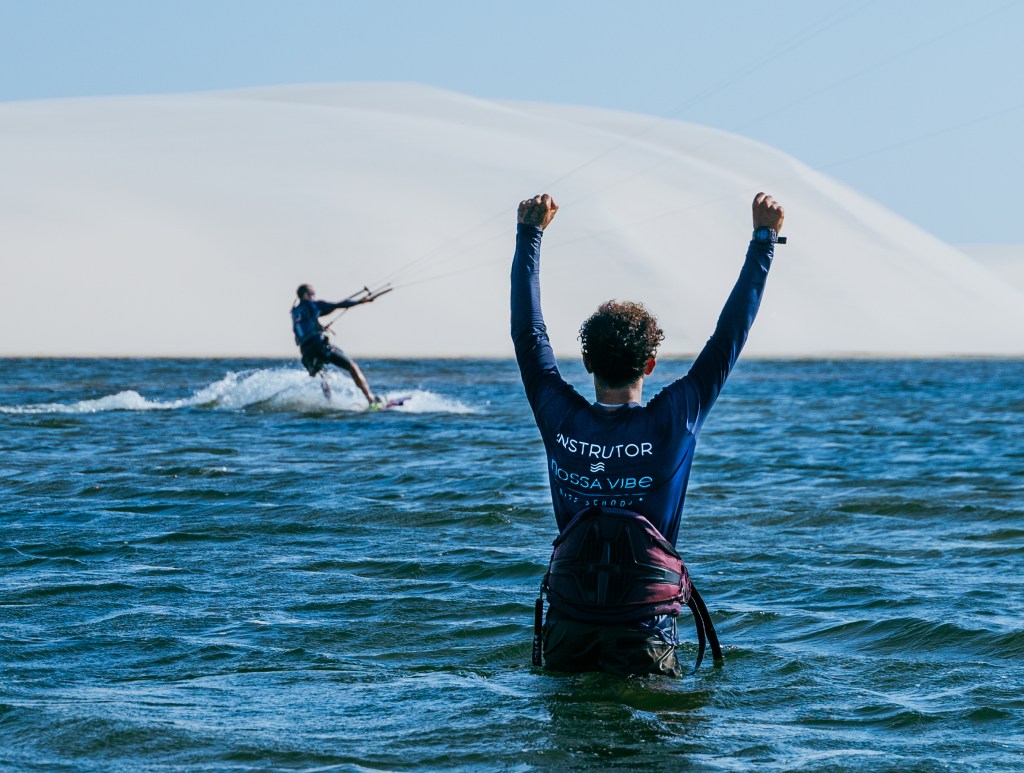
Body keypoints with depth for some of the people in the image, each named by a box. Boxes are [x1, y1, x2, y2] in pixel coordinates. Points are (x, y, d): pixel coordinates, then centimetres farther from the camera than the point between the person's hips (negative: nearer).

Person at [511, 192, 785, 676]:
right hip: (643, 628, -3)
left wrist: (530, 234, 16)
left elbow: (528, 331, 8)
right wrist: (763, 240, 2)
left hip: (568, 622, 3)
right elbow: (729, 337, -4)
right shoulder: (671, 424, -9)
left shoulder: (560, 420, -4)